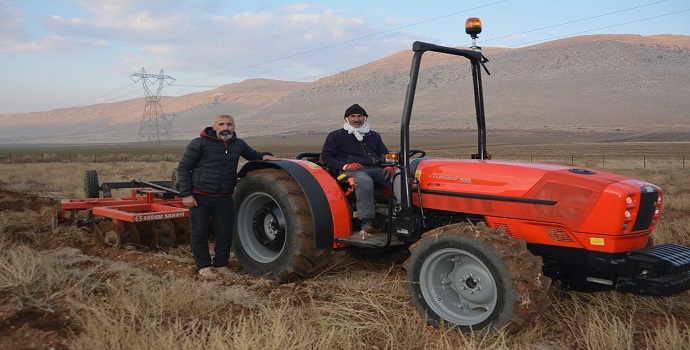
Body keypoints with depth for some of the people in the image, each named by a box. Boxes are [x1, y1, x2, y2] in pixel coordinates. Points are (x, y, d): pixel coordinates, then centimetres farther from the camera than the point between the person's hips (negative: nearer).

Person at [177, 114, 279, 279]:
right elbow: (183, 168, -5)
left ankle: (221, 265, 23)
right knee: (199, 233, 3)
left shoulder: (238, 144, 7)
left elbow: (252, 155, 26)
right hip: (200, 197, -3)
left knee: (225, 233, 6)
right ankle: (204, 266, 18)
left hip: (224, 198, 4)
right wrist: (186, 194, -12)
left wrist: (263, 156, 2)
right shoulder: (199, 144, -8)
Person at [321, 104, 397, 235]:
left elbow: (385, 154, 28)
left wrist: (390, 166, 3)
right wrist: (345, 165, -10)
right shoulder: (336, 136, 15)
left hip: (377, 169, 4)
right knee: (364, 181, -41)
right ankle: (367, 222, -47)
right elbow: (326, 157, 8)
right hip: (352, 170, -4)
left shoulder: (374, 136, 29)